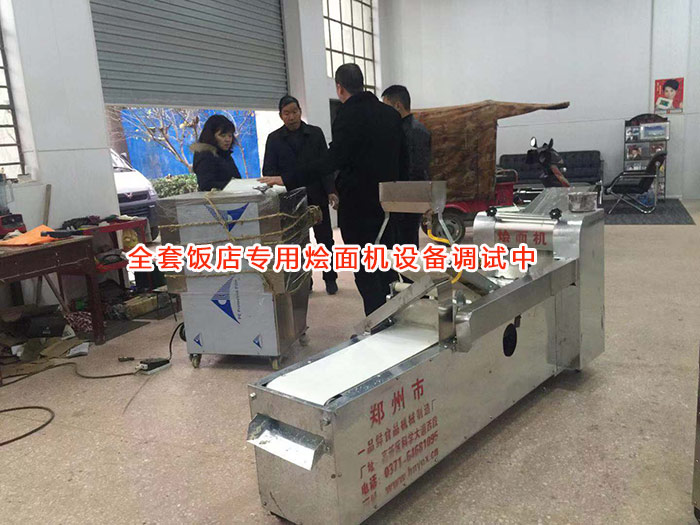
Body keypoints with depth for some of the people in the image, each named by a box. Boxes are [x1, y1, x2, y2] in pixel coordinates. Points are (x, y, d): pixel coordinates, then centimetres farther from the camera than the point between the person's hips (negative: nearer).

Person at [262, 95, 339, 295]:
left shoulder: (315, 133, 5)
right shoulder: (274, 138, 5)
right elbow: (268, 170, 2)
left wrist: (330, 191, -9)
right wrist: (277, 181, -19)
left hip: (316, 195, 0)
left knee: (324, 239, 6)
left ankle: (330, 278, 19)